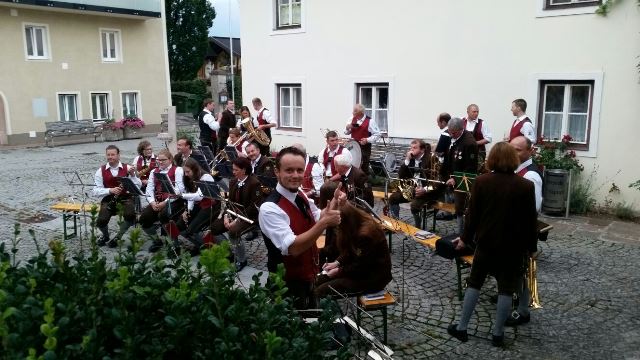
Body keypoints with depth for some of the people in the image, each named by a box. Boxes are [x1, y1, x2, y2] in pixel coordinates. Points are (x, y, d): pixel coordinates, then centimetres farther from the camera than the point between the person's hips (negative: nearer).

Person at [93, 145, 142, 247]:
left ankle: (117, 237, 1)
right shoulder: (101, 171, 4)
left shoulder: (127, 168, 4)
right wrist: (110, 190, -19)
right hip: (109, 199, 0)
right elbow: (96, 191, -3)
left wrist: (132, 175, -19)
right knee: (101, 221, -23)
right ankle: (105, 236, 17)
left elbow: (139, 186, -3)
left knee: (130, 216, -30)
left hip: (126, 198, 0)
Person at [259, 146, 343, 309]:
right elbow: (293, 247, -34)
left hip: (308, 276, 8)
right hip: (288, 284, -8)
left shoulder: (300, 195, -3)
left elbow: (318, 220, 9)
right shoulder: (270, 208, -28)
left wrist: (334, 203, -8)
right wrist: (325, 222, -38)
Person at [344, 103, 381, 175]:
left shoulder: (370, 121, -10)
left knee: (364, 168, 0)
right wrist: (348, 128, -8)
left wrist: (367, 140, -22)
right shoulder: (352, 119, 6)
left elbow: (377, 134, -8)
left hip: (364, 148, -5)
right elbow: (347, 133, 15)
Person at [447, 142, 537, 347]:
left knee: (474, 282, 13)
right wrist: (530, 246, 6)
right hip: (513, 245, -1)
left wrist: (466, 238, 9)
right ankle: (498, 334, 15)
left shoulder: (481, 182, -7)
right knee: (506, 288, 9)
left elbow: (473, 214, -3)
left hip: (487, 241, 1)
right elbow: (530, 220, -4)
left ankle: (461, 328, 17)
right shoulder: (526, 186, -9)